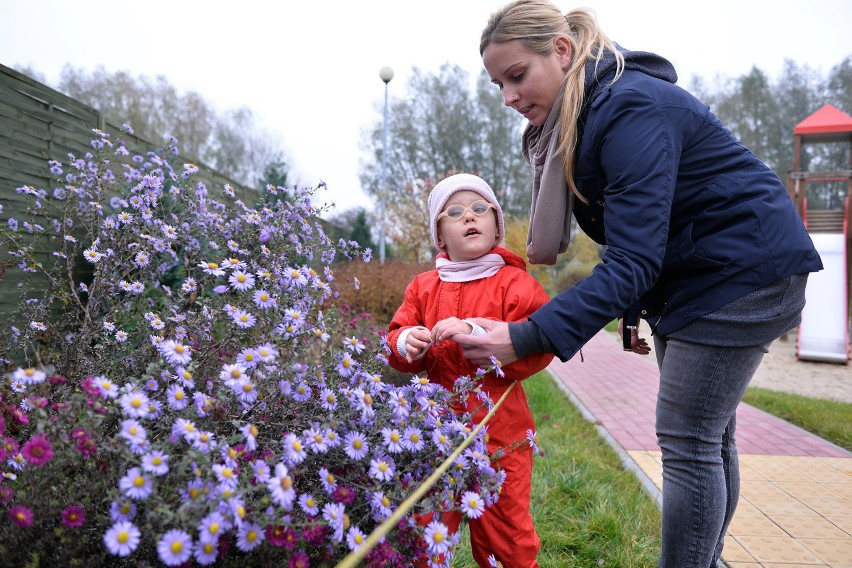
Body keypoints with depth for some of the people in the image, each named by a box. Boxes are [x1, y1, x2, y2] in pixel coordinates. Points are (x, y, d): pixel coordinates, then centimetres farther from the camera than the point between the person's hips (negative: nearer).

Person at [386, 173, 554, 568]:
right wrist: (407, 344, -14)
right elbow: (396, 338, 9)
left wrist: (476, 335, -28)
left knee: (503, 531, 12)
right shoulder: (423, 287, 6)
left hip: (499, 433, -3)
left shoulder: (515, 283, -7)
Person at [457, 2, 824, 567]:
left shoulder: (632, 108, -26)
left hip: (744, 270, -9)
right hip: (682, 274, 9)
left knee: (688, 441, -7)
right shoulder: (576, 117, 2)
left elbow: (632, 258, -34)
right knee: (709, 434, 17)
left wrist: (527, 338, -40)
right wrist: (633, 312, 2)